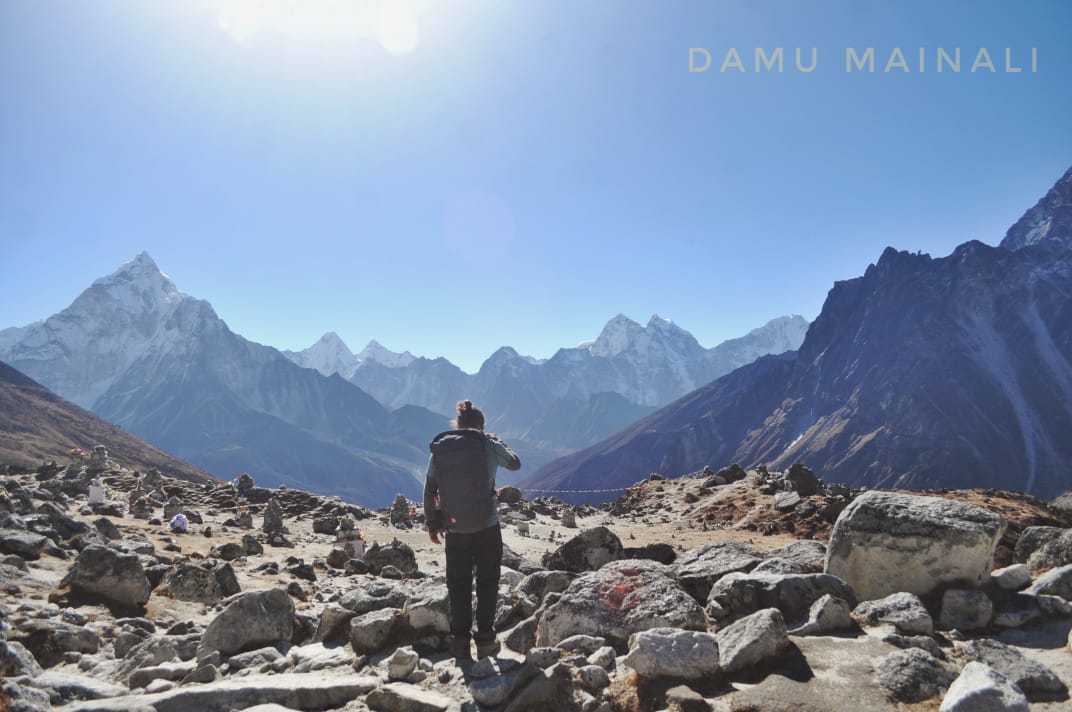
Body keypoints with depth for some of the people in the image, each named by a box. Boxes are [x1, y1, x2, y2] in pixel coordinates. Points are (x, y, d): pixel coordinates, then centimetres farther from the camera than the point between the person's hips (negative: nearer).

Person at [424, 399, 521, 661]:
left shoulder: (439, 450, 1)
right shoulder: (489, 446, -6)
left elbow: (429, 492, 3)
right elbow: (515, 463, 12)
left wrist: (432, 524, 13)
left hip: (455, 529, 2)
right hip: (486, 527, -2)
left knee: (458, 585, 12)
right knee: (487, 583, 11)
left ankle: (460, 641, 15)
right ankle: (485, 639, 13)